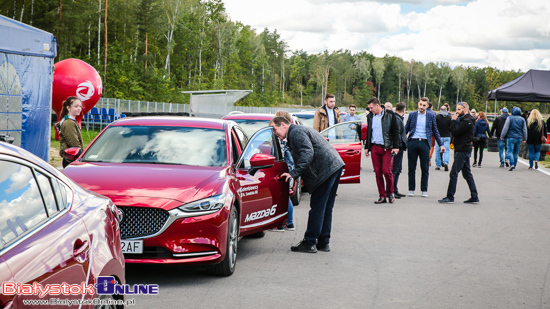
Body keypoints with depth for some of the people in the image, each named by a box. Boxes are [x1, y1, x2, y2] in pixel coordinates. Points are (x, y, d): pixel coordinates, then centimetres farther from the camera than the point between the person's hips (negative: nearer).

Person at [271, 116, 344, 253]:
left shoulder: (295, 132, -9)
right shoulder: (300, 130, 24)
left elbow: (308, 153, -21)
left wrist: (294, 173, -23)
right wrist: (295, 174, 14)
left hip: (326, 169, -11)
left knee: (317, 207, -6)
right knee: (326, 208, 14)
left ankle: (310, 243, -2)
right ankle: (323, 242, 20)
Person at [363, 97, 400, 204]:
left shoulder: (390, 114, -1)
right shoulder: (370, 117, 12)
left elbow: (395, 131, 0)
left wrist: (395, 146, -7)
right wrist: (366, 147, 17)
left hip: (387, 147, -4)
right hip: (374, 148, 4)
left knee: (386, 171, -11)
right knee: (378, 173, 1)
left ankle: (390, 192, 10)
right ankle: (382, 196, 8)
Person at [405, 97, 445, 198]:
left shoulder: (431, 116, 8)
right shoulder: (412, 115, 8)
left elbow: (435, 131, 12)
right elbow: (406, 129, 13)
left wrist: (441, 144, 7)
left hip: (424, 143, 0)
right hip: (412, 143, 0)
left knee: (425, 168, 1)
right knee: (411, 168, 4)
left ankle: (424, 190, 9)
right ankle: (411, 189, 12)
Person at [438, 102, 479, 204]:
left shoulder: (467, 121, -15)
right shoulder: (464, 120, 17)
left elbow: (455, 132, -20)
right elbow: (455, 132, 16)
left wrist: (453, 120, -10)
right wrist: (454, 120, 4)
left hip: (463, 151, -11)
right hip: (464, 150, 11)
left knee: (453, 174, -8)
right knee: (467, 174, 13)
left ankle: (450, 197, -6)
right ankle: (474, 197, 15)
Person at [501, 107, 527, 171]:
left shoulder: (509, 118, -6)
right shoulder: (522, 119, 6)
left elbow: (505, 128, -7)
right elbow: (524, 130, 11)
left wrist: (502, 136, 2)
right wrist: (524, 138, 21)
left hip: (511, 137, -4)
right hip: (518, 138, 4)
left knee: (509, 152, -6)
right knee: (516, 153, 11)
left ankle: (512, 164, -24)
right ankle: (514, 166, 14)